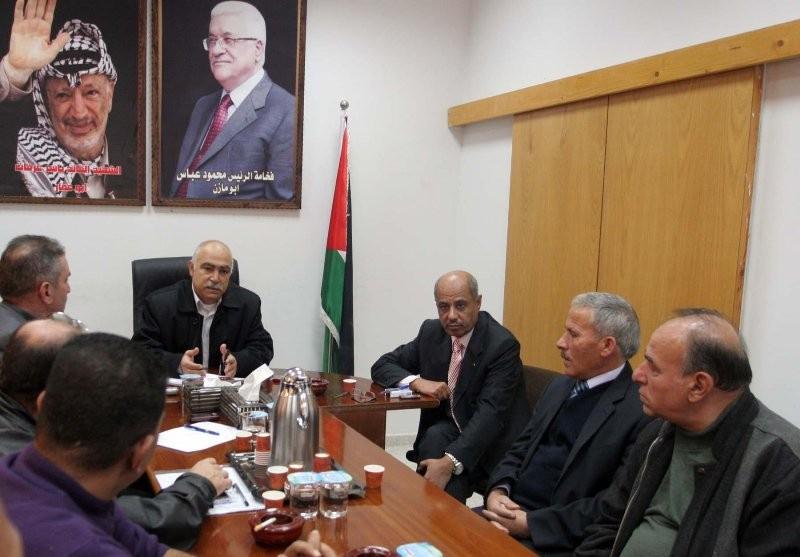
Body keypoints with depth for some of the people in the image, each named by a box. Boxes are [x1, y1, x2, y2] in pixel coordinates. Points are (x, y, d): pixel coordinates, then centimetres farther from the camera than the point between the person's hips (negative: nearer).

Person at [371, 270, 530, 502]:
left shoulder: (502, 344, -19)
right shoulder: (432, 332, -1)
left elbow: (490, 413, -28)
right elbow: (382, 366, 5)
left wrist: (450, 462, -41)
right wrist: (416, 381, -17)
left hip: (492, 440, -5)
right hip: (447, 430, 5)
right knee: (436, 435, -28)